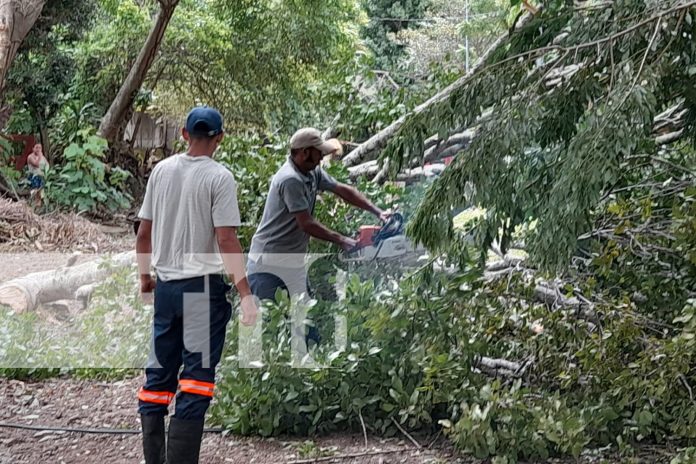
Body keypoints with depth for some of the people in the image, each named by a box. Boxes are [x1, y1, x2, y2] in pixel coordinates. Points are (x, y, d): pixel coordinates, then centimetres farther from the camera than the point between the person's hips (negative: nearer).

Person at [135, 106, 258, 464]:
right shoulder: (219, 178, -10)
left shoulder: (162, 170, 5)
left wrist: (145, 276, 21)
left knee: (159, 372, 13)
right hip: (203, 286, -5)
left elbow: (144, 231, 8)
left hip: (166, 285, 5)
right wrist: (245, 293, -14)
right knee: (197, 375, -2)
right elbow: (226, 239, -16)